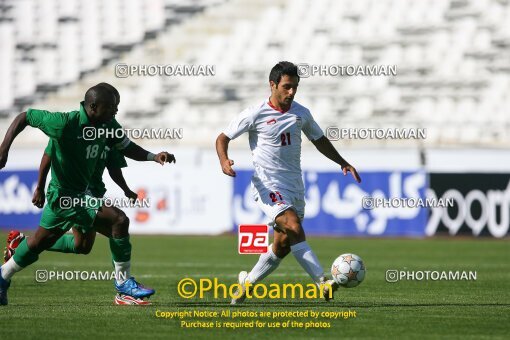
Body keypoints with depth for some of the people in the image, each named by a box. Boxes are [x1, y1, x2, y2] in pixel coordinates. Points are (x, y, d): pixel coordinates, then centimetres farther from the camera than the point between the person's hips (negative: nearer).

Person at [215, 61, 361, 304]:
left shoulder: (301, 113, 7)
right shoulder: (255, 114, -8)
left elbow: (319, 140, 23)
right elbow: (223, 138, -2)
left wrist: (342, 163, 15)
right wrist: (224, 161, -22)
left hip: (294, 187, 6)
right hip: (268, 185, -6)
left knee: (283, 245, 6)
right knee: (294, 227, -26)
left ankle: (247, 282, 26)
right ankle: (322, 282, -30)